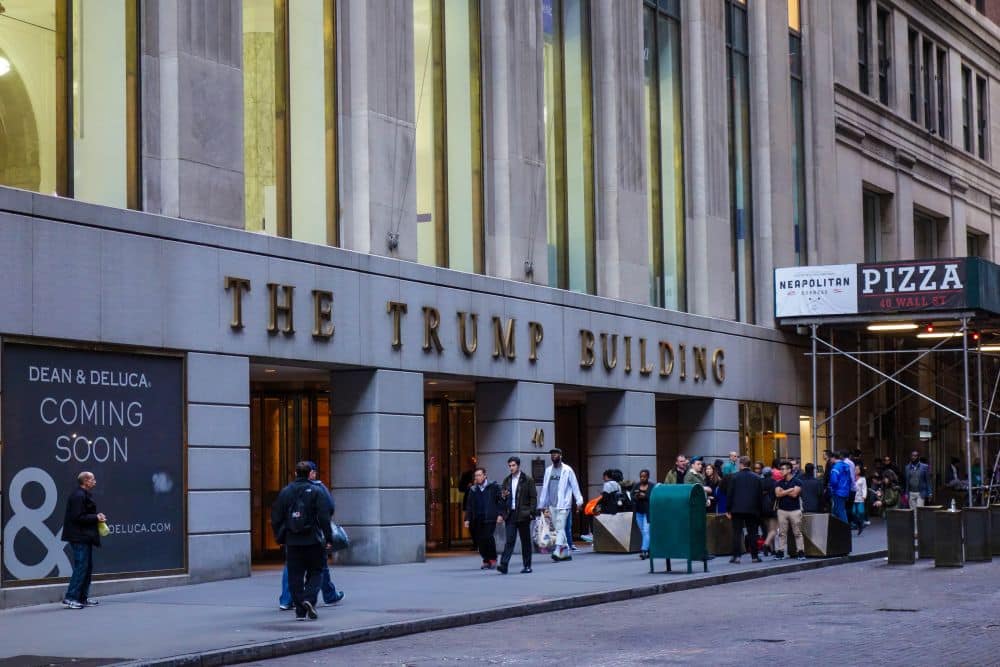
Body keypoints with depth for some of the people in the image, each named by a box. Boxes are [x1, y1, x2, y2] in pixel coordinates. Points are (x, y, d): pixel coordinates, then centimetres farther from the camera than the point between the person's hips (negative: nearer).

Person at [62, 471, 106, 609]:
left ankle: (83, 597, 18)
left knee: (88, 567, 13)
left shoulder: (84, 495, 17)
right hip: (79, 537, -11)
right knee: (81, 566, -10)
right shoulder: (78, 496, -16)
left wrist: (97, 516, 9)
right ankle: (70, 597, -9)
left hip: (85, 537, 11)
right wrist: (96, 518, -15)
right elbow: (77, 517, -21)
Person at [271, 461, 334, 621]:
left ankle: (300, 610, 3)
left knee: (295, 576, 6)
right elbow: (324, 517, -9)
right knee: (315, 572, 9)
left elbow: (276, 518, 8)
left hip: (292, 542, 2)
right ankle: (309, 599, -13)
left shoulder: (285, 492, 5)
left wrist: (280, 538, 17)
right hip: (313, 541, -2)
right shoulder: (316, 492, -5)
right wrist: (328, 538, -4)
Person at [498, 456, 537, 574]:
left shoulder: (527, 480, 0)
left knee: (525, 541, 5)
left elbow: (533, 497, -2)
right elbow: (502, 499, 18)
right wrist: (503, 496, -6)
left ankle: (527, 566, 12)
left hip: (523, 515, -3)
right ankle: (503, 565, -15)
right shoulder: (506, 481, 13)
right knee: (509, 540, -7)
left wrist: (531, 512, -10)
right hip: (510, 515, 3)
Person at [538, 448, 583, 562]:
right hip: (552, 505, 6)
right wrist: (542, 505, 14)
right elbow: (545, 488, 15)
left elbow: (575, 486, -4)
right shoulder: (548, 470, 12)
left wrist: (579, 501, -10)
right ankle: (566, 552, 14)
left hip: (563, 504, -6)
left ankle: (557, 551, -23)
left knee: (560, 528, -15)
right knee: (558, 529, 7)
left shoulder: (567, 470, -3)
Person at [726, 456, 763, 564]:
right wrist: (758, 509, 14)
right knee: (752, 533, 7)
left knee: (737, 533, -1)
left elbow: (729, 494, -4)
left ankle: (736, 556, -6)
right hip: (752, 510, 2)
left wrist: (729, 510, 3)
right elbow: (760, 494, 6)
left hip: (737, 509, -2)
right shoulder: (756, 478, 3)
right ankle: (754, 556, 6)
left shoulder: (735, 477, -4)